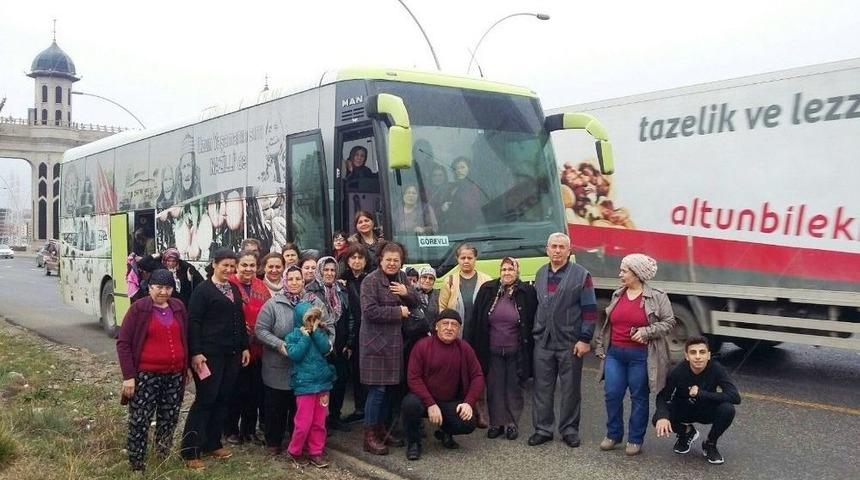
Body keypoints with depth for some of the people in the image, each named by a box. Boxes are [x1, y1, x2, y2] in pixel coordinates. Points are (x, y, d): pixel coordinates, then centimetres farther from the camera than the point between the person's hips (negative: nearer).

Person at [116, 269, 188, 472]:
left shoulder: (178, 307, 6)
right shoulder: (138, 309, -7)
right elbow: (123, 343, -8)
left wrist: (186, 367, 15)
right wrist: (128, 376, -13)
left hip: (174, 375, 5)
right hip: (146, 375, -4)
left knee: (169, 419, 13)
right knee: (139, 421, -2)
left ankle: (164, 457, 30)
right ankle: (136, 464, 9)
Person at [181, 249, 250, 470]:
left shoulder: (234, 290, 14)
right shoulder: (203, 289, -7)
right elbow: (193, 322, -12)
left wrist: (244, 347, 15)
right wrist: (196, 352, -18)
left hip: (231, 353, 7)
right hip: (210, 353, -7)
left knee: (223, 399, 10)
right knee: (205, 399, -6)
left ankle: (212, 443, 22)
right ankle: (190, 451, 0)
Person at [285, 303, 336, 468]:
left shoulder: (320, 333, 8)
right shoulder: (293, 335, -3)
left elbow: (326, 349, -8)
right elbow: (294, 354, -17)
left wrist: (316, 332, -12)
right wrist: (305, 336, -14)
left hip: (322, 382, 4)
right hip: (305, 384, -4)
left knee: (319, 422, 9)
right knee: (304, 422, -3)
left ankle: (316, 452, 20)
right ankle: (294, 451, 16)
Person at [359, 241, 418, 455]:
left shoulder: (401, 278, 12)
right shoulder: (371, 281, -11)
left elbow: (414, 303, 14)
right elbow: (370, 311, -20)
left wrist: (406, 293, -8)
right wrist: (398, 311, -14)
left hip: (394, 341, 7)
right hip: (375, 341, -7)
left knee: (389, 386, 12)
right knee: (377, 389, -6)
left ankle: (380, 428, 26)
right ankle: (369, 436, 3)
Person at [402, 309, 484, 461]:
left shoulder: (465, 349, 0)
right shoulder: (422, 346, -10)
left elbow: (477, 376, 2)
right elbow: (413, 378, -14)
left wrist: (469, 403, -14)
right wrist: (431, 404, -22)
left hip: (451, 403, 3)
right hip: (424, 399, -2)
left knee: (468, 424, -23)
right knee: (410, 404, -36)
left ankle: (445, 432, 15)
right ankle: (413, 443, -5)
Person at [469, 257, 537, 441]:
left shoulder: (527, 292, -5)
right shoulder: (488, 290, 0)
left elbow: (532, 323, -2)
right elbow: (476, 321, 4)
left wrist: (528, 348, -4)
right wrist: (476, 347, 1)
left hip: (516, 351, -2)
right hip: (492, 350, 2)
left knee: (514, 388, 7)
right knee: (494, 387, 8)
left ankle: (512, 423, 19)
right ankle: (497, 422, 19)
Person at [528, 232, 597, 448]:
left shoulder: (581, 275, -5)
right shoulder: (540, 274, 11)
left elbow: (590, 310, -7)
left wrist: (585, 339, -12)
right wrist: (534, 332, 13)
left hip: (570, 343, -4)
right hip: (543, 342, 4)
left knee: (570, 389, 6)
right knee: (542, 387, 8)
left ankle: (569, 430, 19)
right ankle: (542, 429, 18)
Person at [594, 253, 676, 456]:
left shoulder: (657, 297, -6)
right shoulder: (617, 295, 11)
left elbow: (669, 322, -6)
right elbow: (607, 324, 18)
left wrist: (647, 332, -18)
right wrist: (599, 346, 14)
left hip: (640, 356, -5)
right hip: (615, 354, 5)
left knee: (638, 397, 6)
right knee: (612, 394, 4)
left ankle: (635, 439, 18)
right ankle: (613, 434, 21)